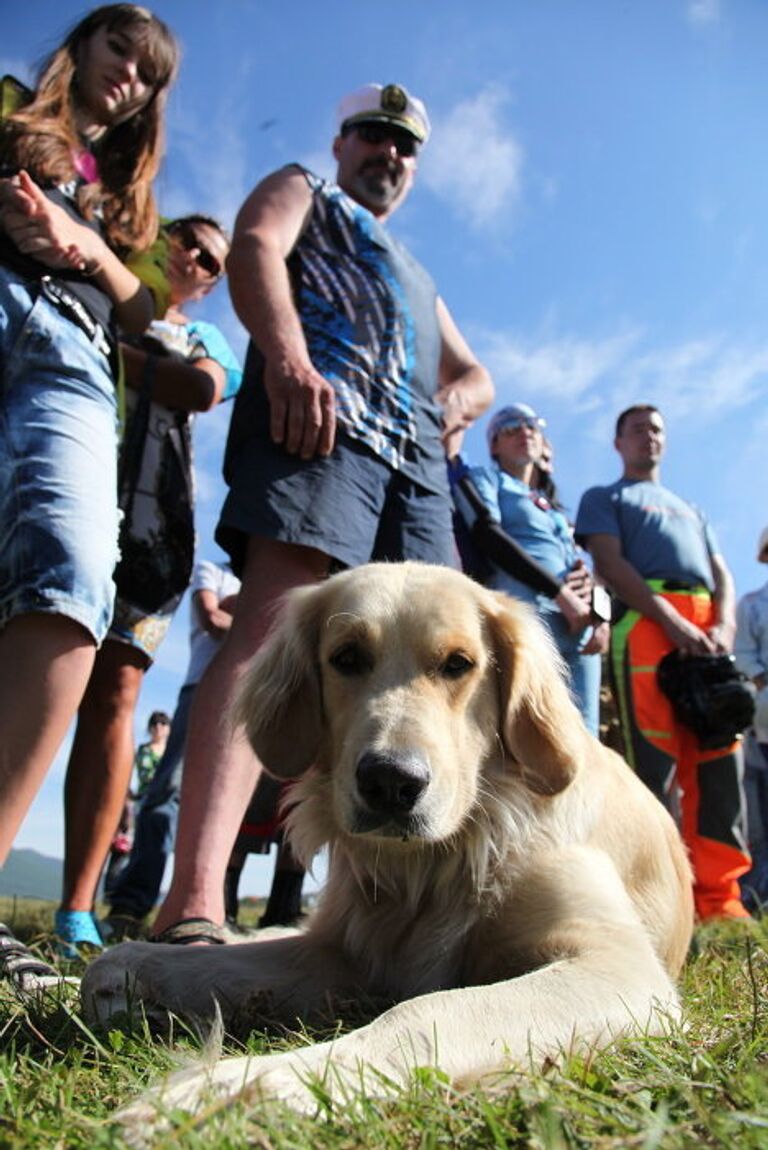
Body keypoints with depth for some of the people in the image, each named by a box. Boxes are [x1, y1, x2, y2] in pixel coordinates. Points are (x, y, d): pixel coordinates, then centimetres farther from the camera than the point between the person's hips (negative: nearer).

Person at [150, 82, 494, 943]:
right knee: (271, 623, -26)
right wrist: (287, 355, -19)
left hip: (419, 462, 7)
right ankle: (192, 903, -34)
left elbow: (474, 373, 38)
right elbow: (252, 247, 4)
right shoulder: (301, 193, 27)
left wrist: (460, 400, 10)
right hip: (315, 419, -6)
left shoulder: (419, 282, 43)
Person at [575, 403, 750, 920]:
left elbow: (722, 574, 22)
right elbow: (611, 564, 1)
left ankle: (719, 899, -1)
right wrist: (672, 620, -14)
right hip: (645, 622, -5)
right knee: (656, 760, -13)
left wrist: (724, 626, -2)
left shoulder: (691, 509, 36)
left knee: (720, 761, -3)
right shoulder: (605, 498, 19)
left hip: (707, 632, 5)